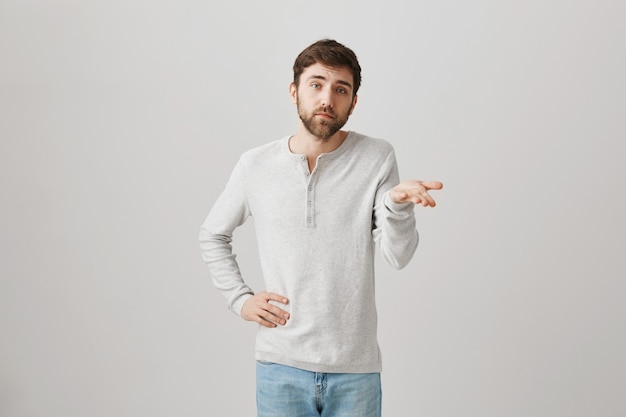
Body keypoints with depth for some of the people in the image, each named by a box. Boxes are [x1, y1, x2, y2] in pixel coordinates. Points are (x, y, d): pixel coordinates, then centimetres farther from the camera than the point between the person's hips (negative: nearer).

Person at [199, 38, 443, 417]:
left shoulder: (377, 158, -5)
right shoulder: (255, 166, -1)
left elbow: (398, 255, -12)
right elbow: (213, 235, 14)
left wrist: (398, 203, -30)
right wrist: (240, 298, 4)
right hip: (280, 366, 1)